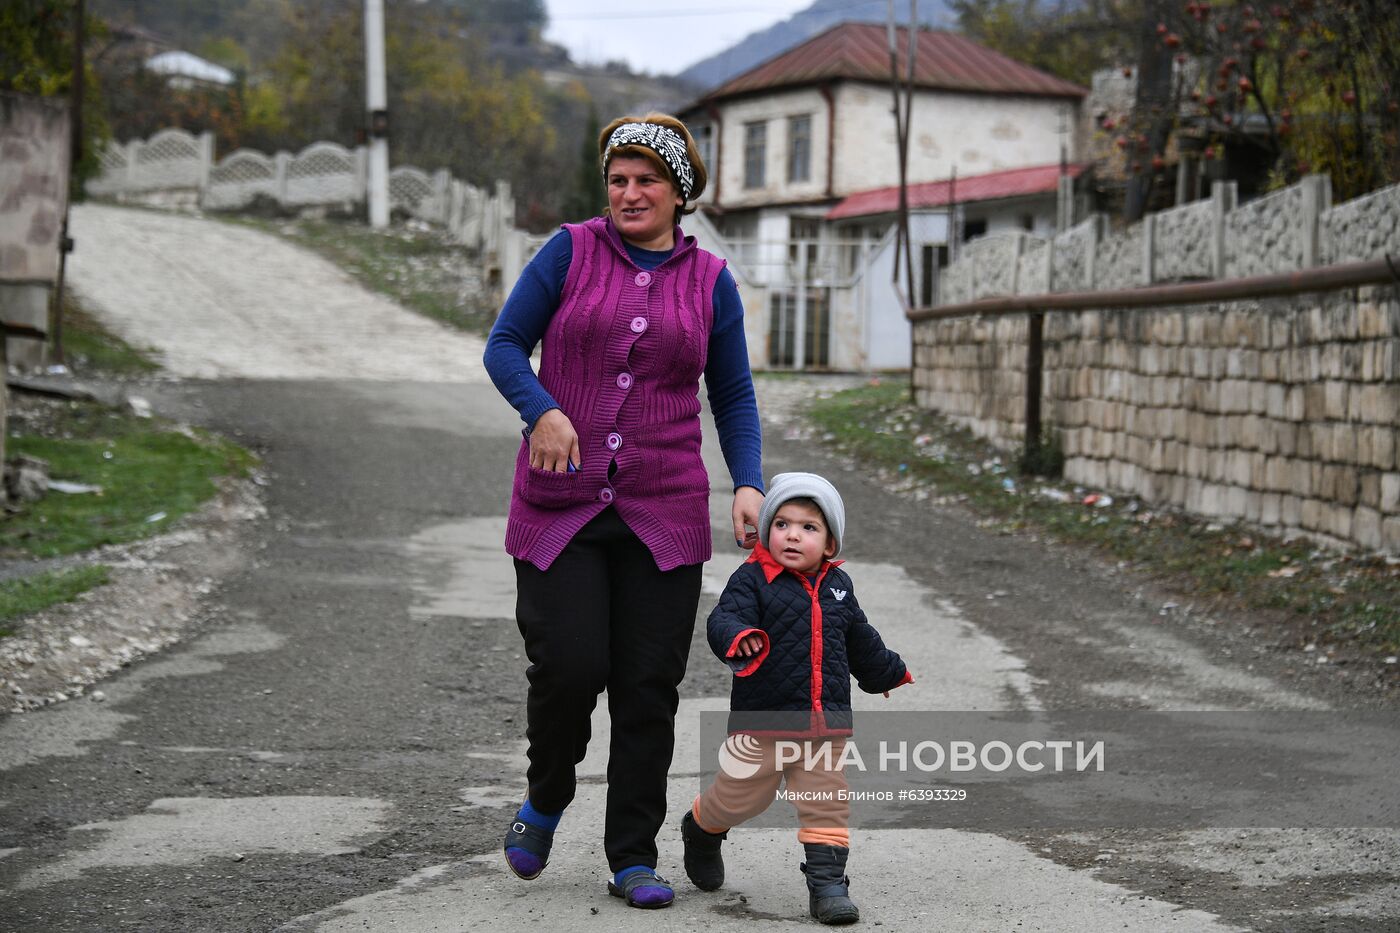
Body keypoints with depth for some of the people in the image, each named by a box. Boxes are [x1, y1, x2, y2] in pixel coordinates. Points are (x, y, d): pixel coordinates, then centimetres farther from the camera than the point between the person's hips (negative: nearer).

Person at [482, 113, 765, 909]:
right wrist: (543, 410, -18)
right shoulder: (571, 252, 3)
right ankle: (545, 803, 21)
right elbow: (505, 345, 1)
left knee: (649, 687, 1)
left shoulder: (710, 280, 8)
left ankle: (634, 859, 12)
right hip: (560, 506, -2)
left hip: (662, 512, 2)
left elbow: (733, 396, 11)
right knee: (567, 667, -10)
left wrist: (749, 484, -4)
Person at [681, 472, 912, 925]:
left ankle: (827, 882, 5)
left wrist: (887, 672, 40)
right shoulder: (753, 579, -9)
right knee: (740, 796, 9)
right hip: (761, 721, -4)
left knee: (827, 802, -1)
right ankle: (701, 829, 38)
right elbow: (723, 619, -25)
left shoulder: (837, 585, 9)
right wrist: (738, 638, -48)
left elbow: (860, 638, 26)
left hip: (825, 724, 4)